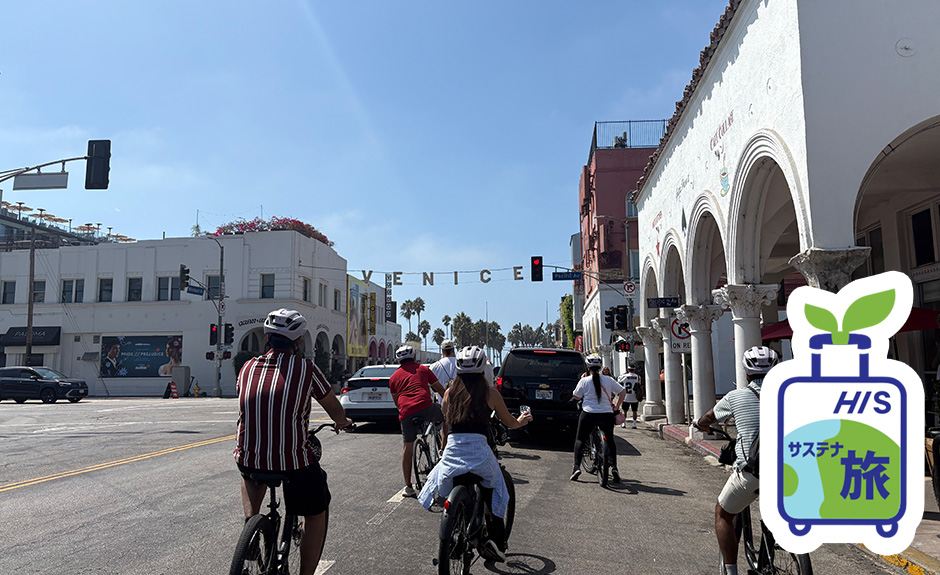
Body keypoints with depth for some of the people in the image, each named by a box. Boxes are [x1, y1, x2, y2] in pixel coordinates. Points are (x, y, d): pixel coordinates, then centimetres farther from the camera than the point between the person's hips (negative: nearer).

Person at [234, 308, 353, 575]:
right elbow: (335, 409, 7)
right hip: (293, 462, -3)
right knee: (316, 513, 20)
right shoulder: (306, 368, -4)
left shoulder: (247, 368, 6)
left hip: (248, 459, 4)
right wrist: (343, 422, 30)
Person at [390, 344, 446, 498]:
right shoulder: (423, 369, 19)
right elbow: (440, 389, 24)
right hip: (426, 407, -2)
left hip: (406, 412, 3)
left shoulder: (394, 377, 24)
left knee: (407, 447, 9)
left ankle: (408, 487, 12)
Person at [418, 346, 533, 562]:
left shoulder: (450, 393, 11)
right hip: (479, 451, -2)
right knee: (495, 491, 17)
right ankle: (496, 541, 8)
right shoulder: (490, 393, 3)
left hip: (452, 450, 2)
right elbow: (510, 423, 14)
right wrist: (521, 421, 37)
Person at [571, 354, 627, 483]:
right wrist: (616, 406, 15)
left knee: (580, 439, 12)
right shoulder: (608, 380, 3)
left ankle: (576, 466, -2)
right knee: (610, 440, 22)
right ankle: (614, 467, 9)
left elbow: (576, 396, 7)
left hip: (588, 414, -2)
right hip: (607, 414, 2)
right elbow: (622, 391, 6)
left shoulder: (584, 381, -3)